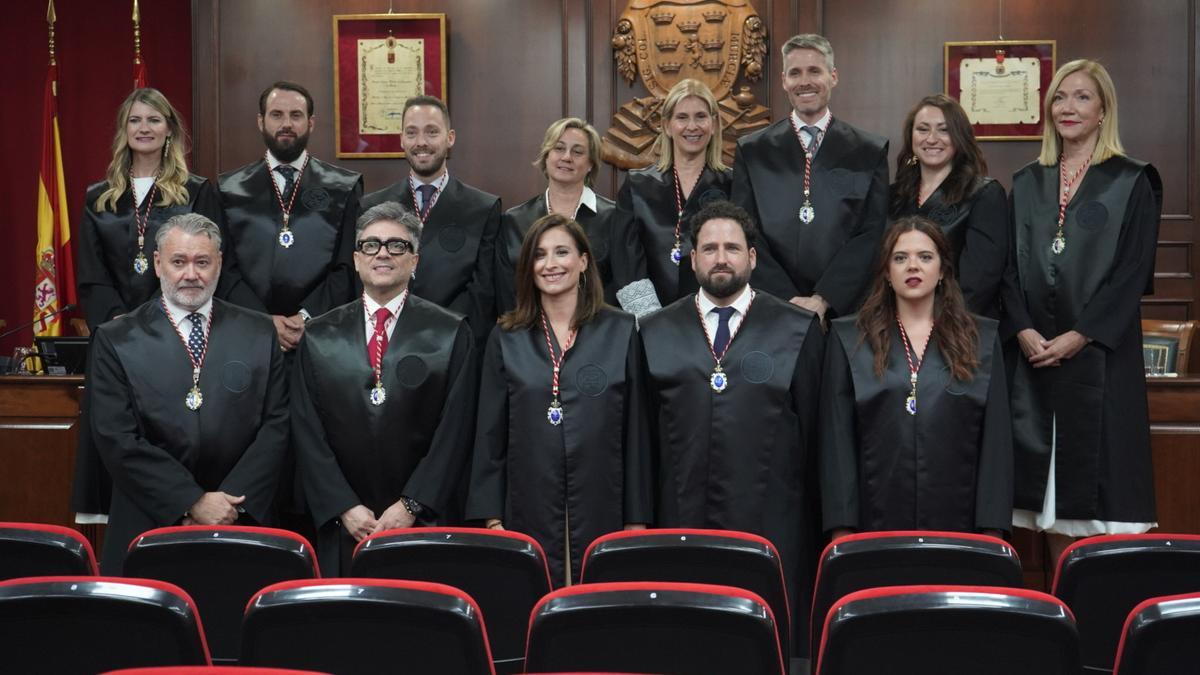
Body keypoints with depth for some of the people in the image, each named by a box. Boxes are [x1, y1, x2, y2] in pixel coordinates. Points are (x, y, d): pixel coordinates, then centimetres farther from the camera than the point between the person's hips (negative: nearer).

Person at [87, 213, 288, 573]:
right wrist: (193, 502, -14)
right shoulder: (115, 341, -1)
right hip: (149, 528, -1)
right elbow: (118, 439, -8)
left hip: (240, 527, 1)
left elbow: (277, 423, 0)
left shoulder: (258, 333, 4)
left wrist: (232, 502, -11)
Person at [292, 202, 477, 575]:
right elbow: (307, 432, 4)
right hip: (341, 527, 2)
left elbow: (455, 430, -3)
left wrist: (412, 506, -10)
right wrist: (344, 508, -6)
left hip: (423, 524, -1)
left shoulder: (451, 333, 2)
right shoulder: (319, 336, 8)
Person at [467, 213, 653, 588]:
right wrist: (491, 517, 1)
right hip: (529, 512, 1)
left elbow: (635, 430, 4)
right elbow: (490, 434, 7)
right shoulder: (506, 338, 7)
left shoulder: (620, 331, 4)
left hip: (601, 511, 0)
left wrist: (637, 518, 2)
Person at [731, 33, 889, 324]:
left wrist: (822, 300, -12)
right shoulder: (751, 151, 5)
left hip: (845, 309, 0)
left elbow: (871, 235, -2)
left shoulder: (871, 152, 4)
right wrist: (788, 301, -11)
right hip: (771, 313, 0)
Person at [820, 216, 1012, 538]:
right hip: (876, 520, -1)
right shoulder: (848, 338, 6)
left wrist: (992, 528, -2)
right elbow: (837, 437, 2)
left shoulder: (981, 338, 8)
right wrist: (841, 528, -5)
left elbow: (996, 438, 5)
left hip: (958, 523, 1)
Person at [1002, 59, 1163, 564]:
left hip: (1100, 353, -4)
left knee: (1098, 481, -4)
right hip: (1034, 354, 4)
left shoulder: (1132, 182, 1)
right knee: (1051, 492, 5)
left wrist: (1079, 336, -15)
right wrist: (1023, 330, -7)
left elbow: (1133, 272, -6)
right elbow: (1011, 267, 9)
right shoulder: (1027, 184, 14)